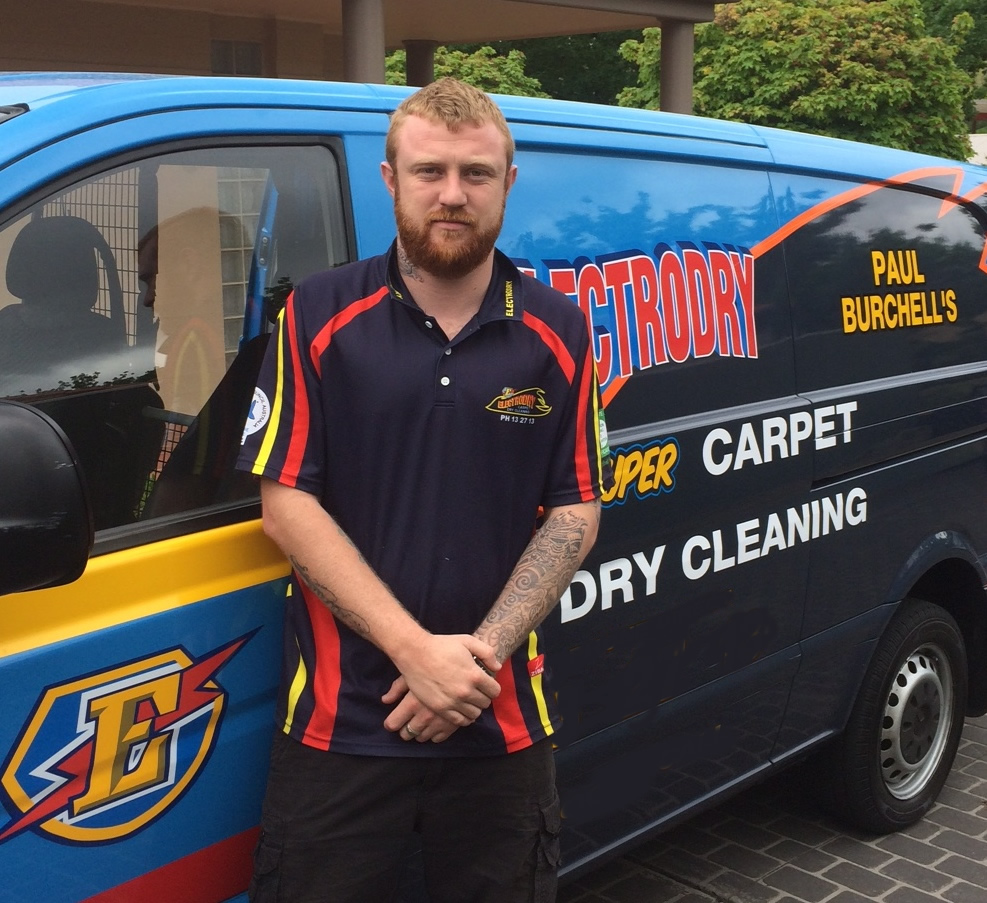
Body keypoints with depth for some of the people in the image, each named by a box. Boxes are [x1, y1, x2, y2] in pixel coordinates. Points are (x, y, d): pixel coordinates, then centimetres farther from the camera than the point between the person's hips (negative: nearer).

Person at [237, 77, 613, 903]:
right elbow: (287, 504, -7)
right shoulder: (320, 318, -3)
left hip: (502, 723, 2)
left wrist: (482, 651, -12)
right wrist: (416, 650, -15)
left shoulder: (557, 332, 2)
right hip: (339, 719, -1)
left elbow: (575, 513, 2)